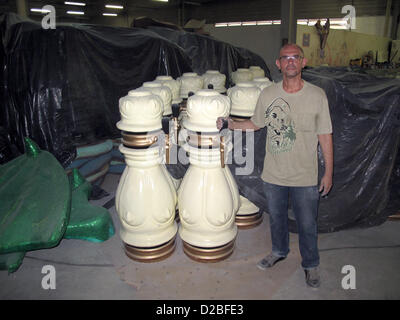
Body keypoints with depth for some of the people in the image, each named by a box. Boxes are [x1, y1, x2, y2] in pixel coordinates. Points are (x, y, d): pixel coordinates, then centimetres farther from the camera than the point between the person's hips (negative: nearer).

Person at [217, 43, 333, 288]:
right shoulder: (267, 94, -4)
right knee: (276, 217, 22)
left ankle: (311, 264, 37)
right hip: (273, 175, 3)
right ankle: (279, 251, 49)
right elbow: (256, 123, 12)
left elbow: (325, 136, -5)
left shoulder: (317, 95, -10)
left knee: (307, 224, 12)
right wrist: (231, 124, -3)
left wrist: (329, 172, -3)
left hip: (305, 177, -2)